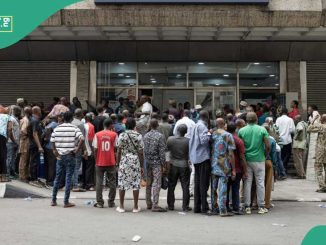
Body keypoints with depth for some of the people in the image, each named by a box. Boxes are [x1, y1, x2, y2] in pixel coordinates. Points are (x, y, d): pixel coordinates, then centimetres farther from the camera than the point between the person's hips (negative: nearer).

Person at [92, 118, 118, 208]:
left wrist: (96, 160, 10)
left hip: (100, 162, 1)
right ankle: (111, 202, 10)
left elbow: (95, 149, 1)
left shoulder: (97, 135, 0)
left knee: (99, 182, 6)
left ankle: (99, 202, 7)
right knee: (112, 182, 8)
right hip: (111, 162, -1)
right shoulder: (114, 134, -3)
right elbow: (115, 148, -1)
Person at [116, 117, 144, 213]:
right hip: (136, 161, 0)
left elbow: (119, 151, -2)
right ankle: (135, 207, 8)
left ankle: (121, 206, 11)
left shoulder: (122, 135, -3)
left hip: (124, 161, 0)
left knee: (122, 183, 7)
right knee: (136, 184, 4)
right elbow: (141, 152, -2)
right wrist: (142, 165, 5)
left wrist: (118, 163, 8)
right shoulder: (138, 136, -3)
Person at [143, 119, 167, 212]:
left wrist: (145, 161, 17)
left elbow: (143, 149, 10)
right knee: (156, 183, -4)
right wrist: (163, 163, -6)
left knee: (148, 183, 13)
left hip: (147, 162, 6)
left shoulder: (145, 136, 6)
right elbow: (162, 151, -12)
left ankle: (149, 203, 20)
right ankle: (155, 205, -6)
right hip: (156, 162, -6)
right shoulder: (160, 136, -10)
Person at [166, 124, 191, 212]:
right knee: (185, 187, 6)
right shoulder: (188, 141, -13)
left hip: (173, 165, 1)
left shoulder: (170, 139, -9)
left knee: (171, 186, 12)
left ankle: (170, 205, 17)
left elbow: (167, 149, 5)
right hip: (184, 166, -1)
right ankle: (185, 206, 8)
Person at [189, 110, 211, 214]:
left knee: (197, 182, 12)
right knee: (204, 183, -6)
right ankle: (204, 207, -4)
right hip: (203, 157, -9)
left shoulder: (195, 126, 16)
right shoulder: (202, 126, -11)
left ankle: (197, 206, 16)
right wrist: (209, 134, -8)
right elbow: (203, 140, -22)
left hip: (196, 158, 9)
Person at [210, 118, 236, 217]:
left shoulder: (212, 135, 4)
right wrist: (233, 170, -6)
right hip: (224, 166, -4)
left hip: (213, 165, 4)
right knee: (223, 188, -2)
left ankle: (214, 208, 22)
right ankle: (222, 210, -1)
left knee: (213, 188, 13)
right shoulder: (227, 135, -8)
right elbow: (231, 154, -10)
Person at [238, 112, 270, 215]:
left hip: (246, 160, 1)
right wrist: (265, 156, 8)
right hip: (259, 159, -1)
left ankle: (247, 207, 10)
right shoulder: (262, 130, -5)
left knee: (247, 183, 7)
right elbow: (268, 146, -7)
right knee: (260, 183, 7)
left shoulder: (241, 131, -2)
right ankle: (261, 207, 13)